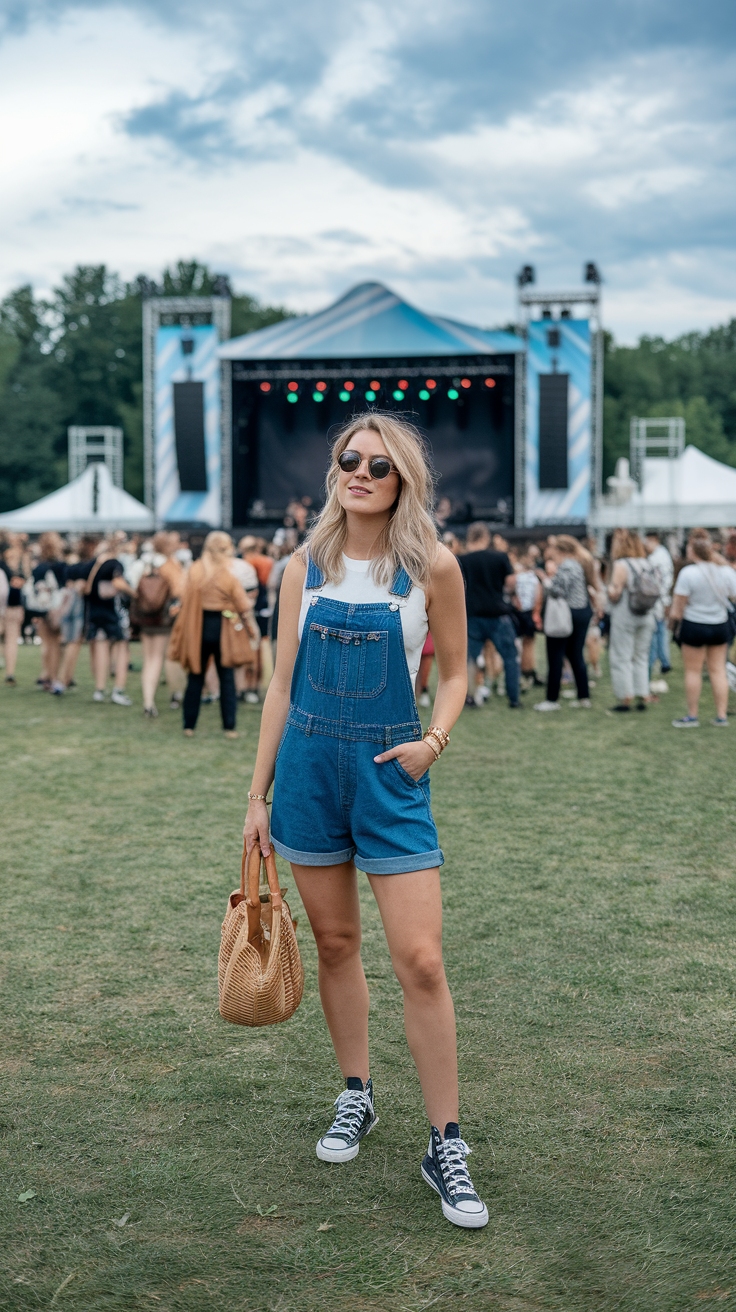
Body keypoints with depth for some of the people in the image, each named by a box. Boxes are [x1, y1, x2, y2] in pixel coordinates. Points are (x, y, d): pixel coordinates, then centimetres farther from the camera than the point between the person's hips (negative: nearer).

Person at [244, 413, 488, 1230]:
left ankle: (445, 1147, 3)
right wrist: (258, 795, 6)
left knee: (420, 959, -8)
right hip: (308, 765, 3)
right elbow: (282, 683, 7)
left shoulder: (432, 567, -5)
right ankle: (356, 1097, 32)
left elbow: (454, 671, 6)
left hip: (389, 770, -3)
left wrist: (434, 739, -13)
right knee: (335, 945, 13)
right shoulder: (306, 566, 3)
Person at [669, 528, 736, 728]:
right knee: (718, 670, 11)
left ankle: (692, 716, 13)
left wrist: (674, 615, 7)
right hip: (720, 626, 4)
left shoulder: (688, 573, -16)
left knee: (693, 671, 7)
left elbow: (679, 603, -12)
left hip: (694, 626, -4)